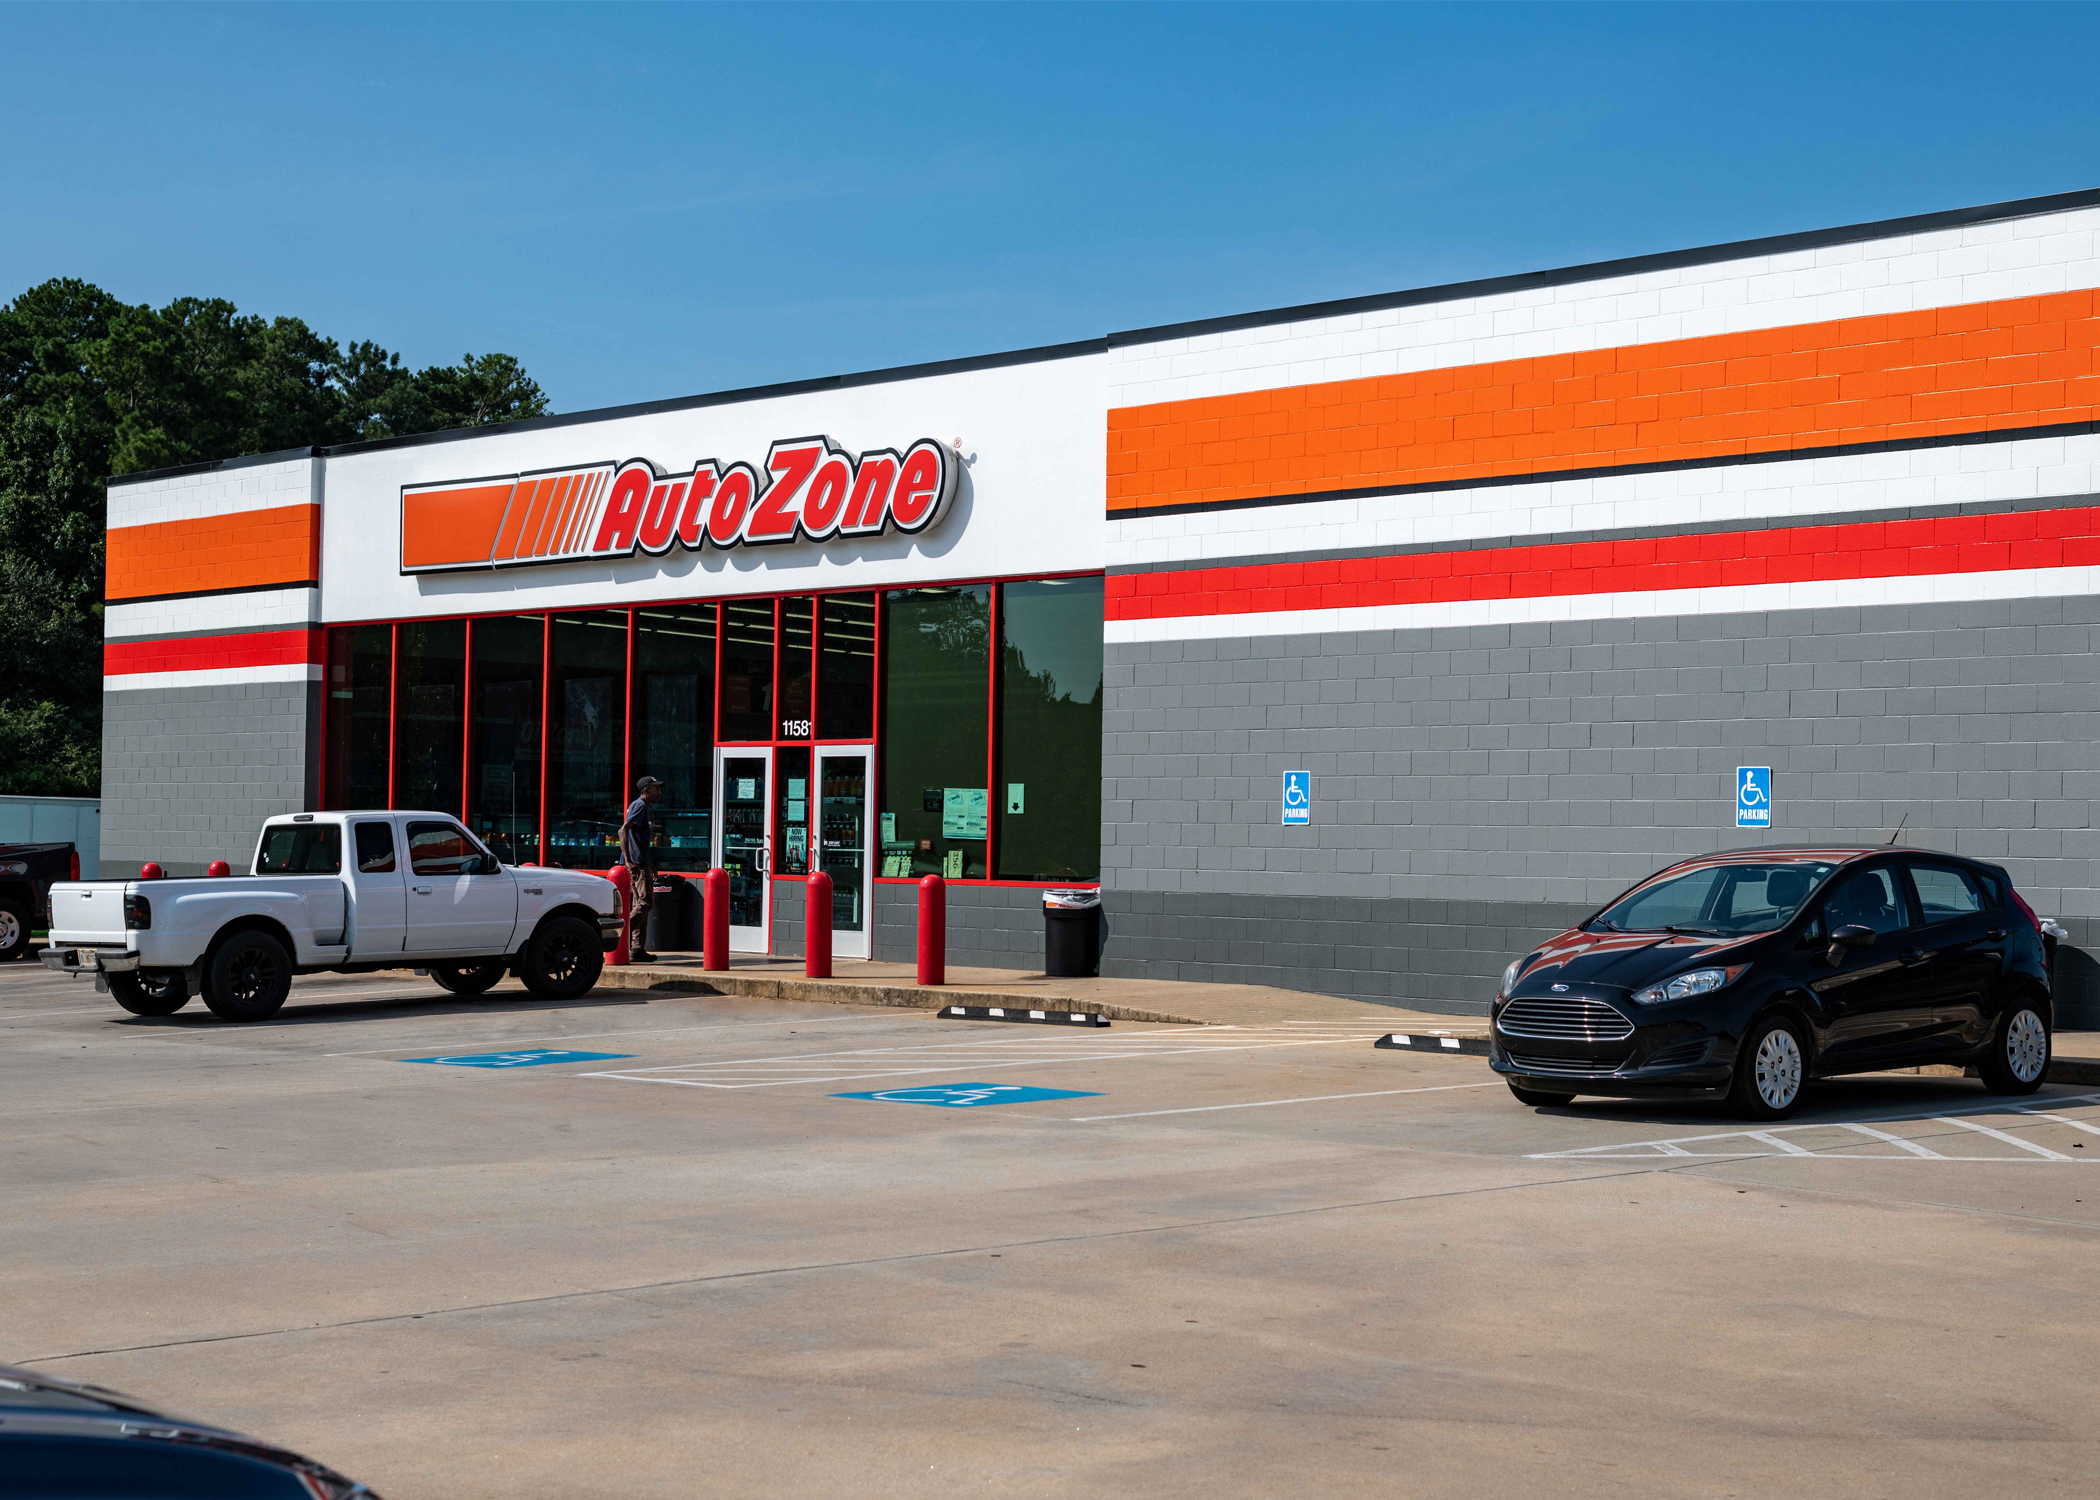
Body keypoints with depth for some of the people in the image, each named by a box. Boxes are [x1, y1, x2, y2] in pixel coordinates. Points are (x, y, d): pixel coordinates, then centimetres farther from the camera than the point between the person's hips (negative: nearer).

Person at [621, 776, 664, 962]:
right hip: (636, 863, -10)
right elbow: (623, 830, -19)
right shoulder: (640, 806, -8)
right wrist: (627, 858, -26)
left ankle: (638, 949, 7)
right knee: (645, 902, -14)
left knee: (641, 904, 8)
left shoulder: (646, 809, 22)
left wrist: (651, 865, 27)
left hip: (642, 863, 10)